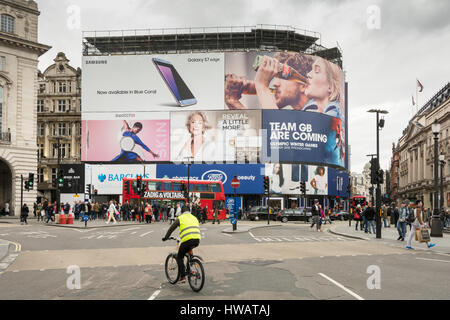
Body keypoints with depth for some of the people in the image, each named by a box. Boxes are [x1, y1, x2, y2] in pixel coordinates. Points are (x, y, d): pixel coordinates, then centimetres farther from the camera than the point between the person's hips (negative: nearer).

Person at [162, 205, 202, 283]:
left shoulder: (180, 218, 10)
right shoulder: (194, 218, 25)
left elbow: (171, 228, 14)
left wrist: (166, 237, 28)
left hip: (187, 240, -5)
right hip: (197, 240, 5)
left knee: (179, 257, 12)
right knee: (188, 251, 34)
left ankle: (182, 276, 3)